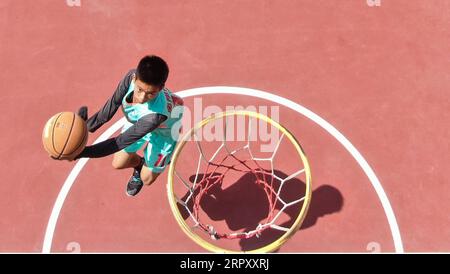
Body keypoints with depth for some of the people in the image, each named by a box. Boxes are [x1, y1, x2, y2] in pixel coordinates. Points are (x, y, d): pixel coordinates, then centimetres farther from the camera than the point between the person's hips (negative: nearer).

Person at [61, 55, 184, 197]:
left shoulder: (157, 113, -50)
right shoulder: (132, 76, -36)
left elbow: (120, 142, -43)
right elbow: (113, 104, -18)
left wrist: (80, 153, -48)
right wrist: (87, 126, -26)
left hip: (163, 133, -4)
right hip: (137, 122, 4)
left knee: (146, 179, 12)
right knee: (118, 163, 13)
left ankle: (165, 158, 44)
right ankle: (139, 164, 48)